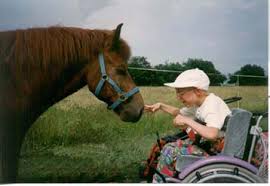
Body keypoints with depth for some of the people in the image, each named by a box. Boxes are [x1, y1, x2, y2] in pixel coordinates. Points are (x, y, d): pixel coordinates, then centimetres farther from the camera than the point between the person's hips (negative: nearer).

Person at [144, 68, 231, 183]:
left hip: (217, 152, -9)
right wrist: (161, 106, 13)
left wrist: (187, 121, -29)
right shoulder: (198, 103, 4)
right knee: (169, 146, 6)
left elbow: (212, 134, -40)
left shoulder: (212, 104, -23)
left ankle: (158, 181, 8)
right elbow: (179, 113, 24)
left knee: (170, 152, -14)